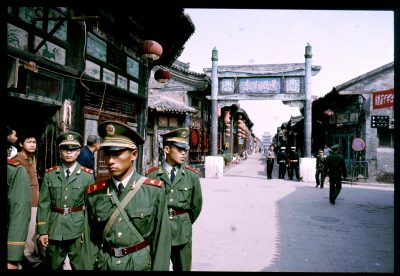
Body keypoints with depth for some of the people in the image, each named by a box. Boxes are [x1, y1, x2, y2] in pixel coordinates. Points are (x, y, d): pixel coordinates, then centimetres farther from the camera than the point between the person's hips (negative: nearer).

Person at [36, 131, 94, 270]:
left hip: (78, 230, -2)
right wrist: (42, 231, -2)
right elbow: (44, 204, 2)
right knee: (53, 266, 15)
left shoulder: (88, 175, -2)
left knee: (80, 266, 8)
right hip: (54, 230, 2)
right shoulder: (50, 174, 2)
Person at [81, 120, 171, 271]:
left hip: (141, 264, -2)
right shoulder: (94, 193, -6)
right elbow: (91, 241, -1)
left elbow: (161, 238, -10)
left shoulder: (154, 190, -13)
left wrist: (159, 268, -10)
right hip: (104, 264, 2)